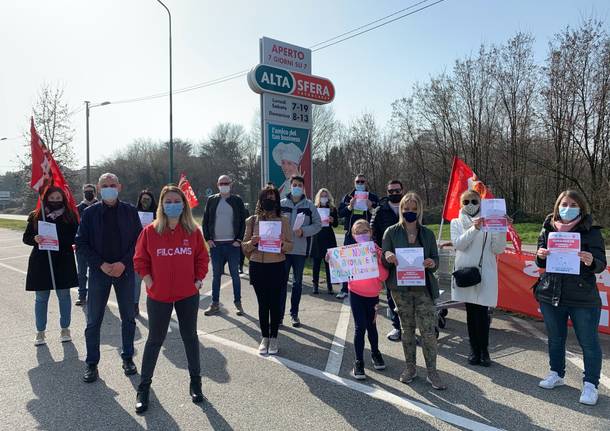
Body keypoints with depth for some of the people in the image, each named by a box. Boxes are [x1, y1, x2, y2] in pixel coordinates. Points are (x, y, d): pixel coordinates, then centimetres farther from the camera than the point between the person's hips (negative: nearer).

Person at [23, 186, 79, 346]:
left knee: (64, 296, 7)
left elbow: (75, 237, 0)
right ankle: (40, 332, 21)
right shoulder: (35, 216, 4)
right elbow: (26, 237, 5)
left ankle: (65, 329, 21)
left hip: (63, 262, -1)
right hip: (41, 262, 1)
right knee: (41, 298, 8)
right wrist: (35, 239, -16)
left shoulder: (70, 216, 1)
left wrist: (60, 239, -18)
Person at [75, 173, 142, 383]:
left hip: (125, 270, 0)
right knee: (93, 321, 6)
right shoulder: (90, 213, 0)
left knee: (128, 318, 10)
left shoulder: (130, 211, -1)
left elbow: (139, 240, -1)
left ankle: (128, 358, 26)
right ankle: (92, 363, 20)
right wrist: (101, 264, -11)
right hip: (99, 271, 0)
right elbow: (81, 242, -1)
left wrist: (124, 263, -12)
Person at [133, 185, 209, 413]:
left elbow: (202, 258, 6)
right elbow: (140, 259, 2)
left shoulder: (193, 231, -2)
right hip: (158, 295, -1)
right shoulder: (150, 231, -5)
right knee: (155, 339, 10)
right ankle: (144, 387, 26)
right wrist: (148, 280, -7)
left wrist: (199, 280, -2)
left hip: (188, 295, 1)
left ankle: (195, 381, 31)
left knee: (190, 337, 14)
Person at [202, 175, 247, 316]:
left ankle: (238, 303, 14)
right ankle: (215, 304, 17)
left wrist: (239, 239, -7)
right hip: (215, 244, 2)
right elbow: (205, 221, 8)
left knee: (235, 274, 5)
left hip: (232, 244, -2)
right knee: (216, 275, 9)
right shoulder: (212, 200, 7)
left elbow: (243, 221, 2)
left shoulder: (237, 200, 3)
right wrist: (208, 239, -1)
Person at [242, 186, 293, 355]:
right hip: (257, 267, 1)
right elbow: (244, 246, 4)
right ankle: (265, 338, 24)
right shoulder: (252, 220, 1)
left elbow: (290, 246, 0)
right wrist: (252, 242, -17)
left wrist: (282, 243, -21)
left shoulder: (283, 221, -1)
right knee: (262, 303, 9)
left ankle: (273, 338, 23)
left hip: (277, 267, -1)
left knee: (275, 303, 8)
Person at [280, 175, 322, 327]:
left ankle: (294, 313, 23)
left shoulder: (309, 205, 0)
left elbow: (318, 224, 0)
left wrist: (303, 231, -14)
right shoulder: (281, 204, 1)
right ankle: (279, 314, 14)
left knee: (297, 282, 10)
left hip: (301, 250, 0)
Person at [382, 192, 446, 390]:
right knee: (407, 328, 11)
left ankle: (432, 372, 13)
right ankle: (410, 367, 27)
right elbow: (384, 260, 2)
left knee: (428, 330, -3)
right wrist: (387, 257, -23)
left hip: (423, 287, 0)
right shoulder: (391, 232, 1)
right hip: (401, 288, 0)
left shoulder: (427, 234, 5)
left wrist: (432, 264, -17)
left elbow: (435, 259, 7)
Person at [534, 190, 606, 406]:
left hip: (583, 298, -3)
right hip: (551, 295, 3)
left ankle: (590, 384, 23)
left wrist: (591, 262, -30)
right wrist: (540, 256, -14)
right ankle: (556, 374, 35)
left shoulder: (591, 231, -5)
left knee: (588, 342, 6)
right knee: (555, 339, 17)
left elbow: (601, 264, -8)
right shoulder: (548, 229, 2)